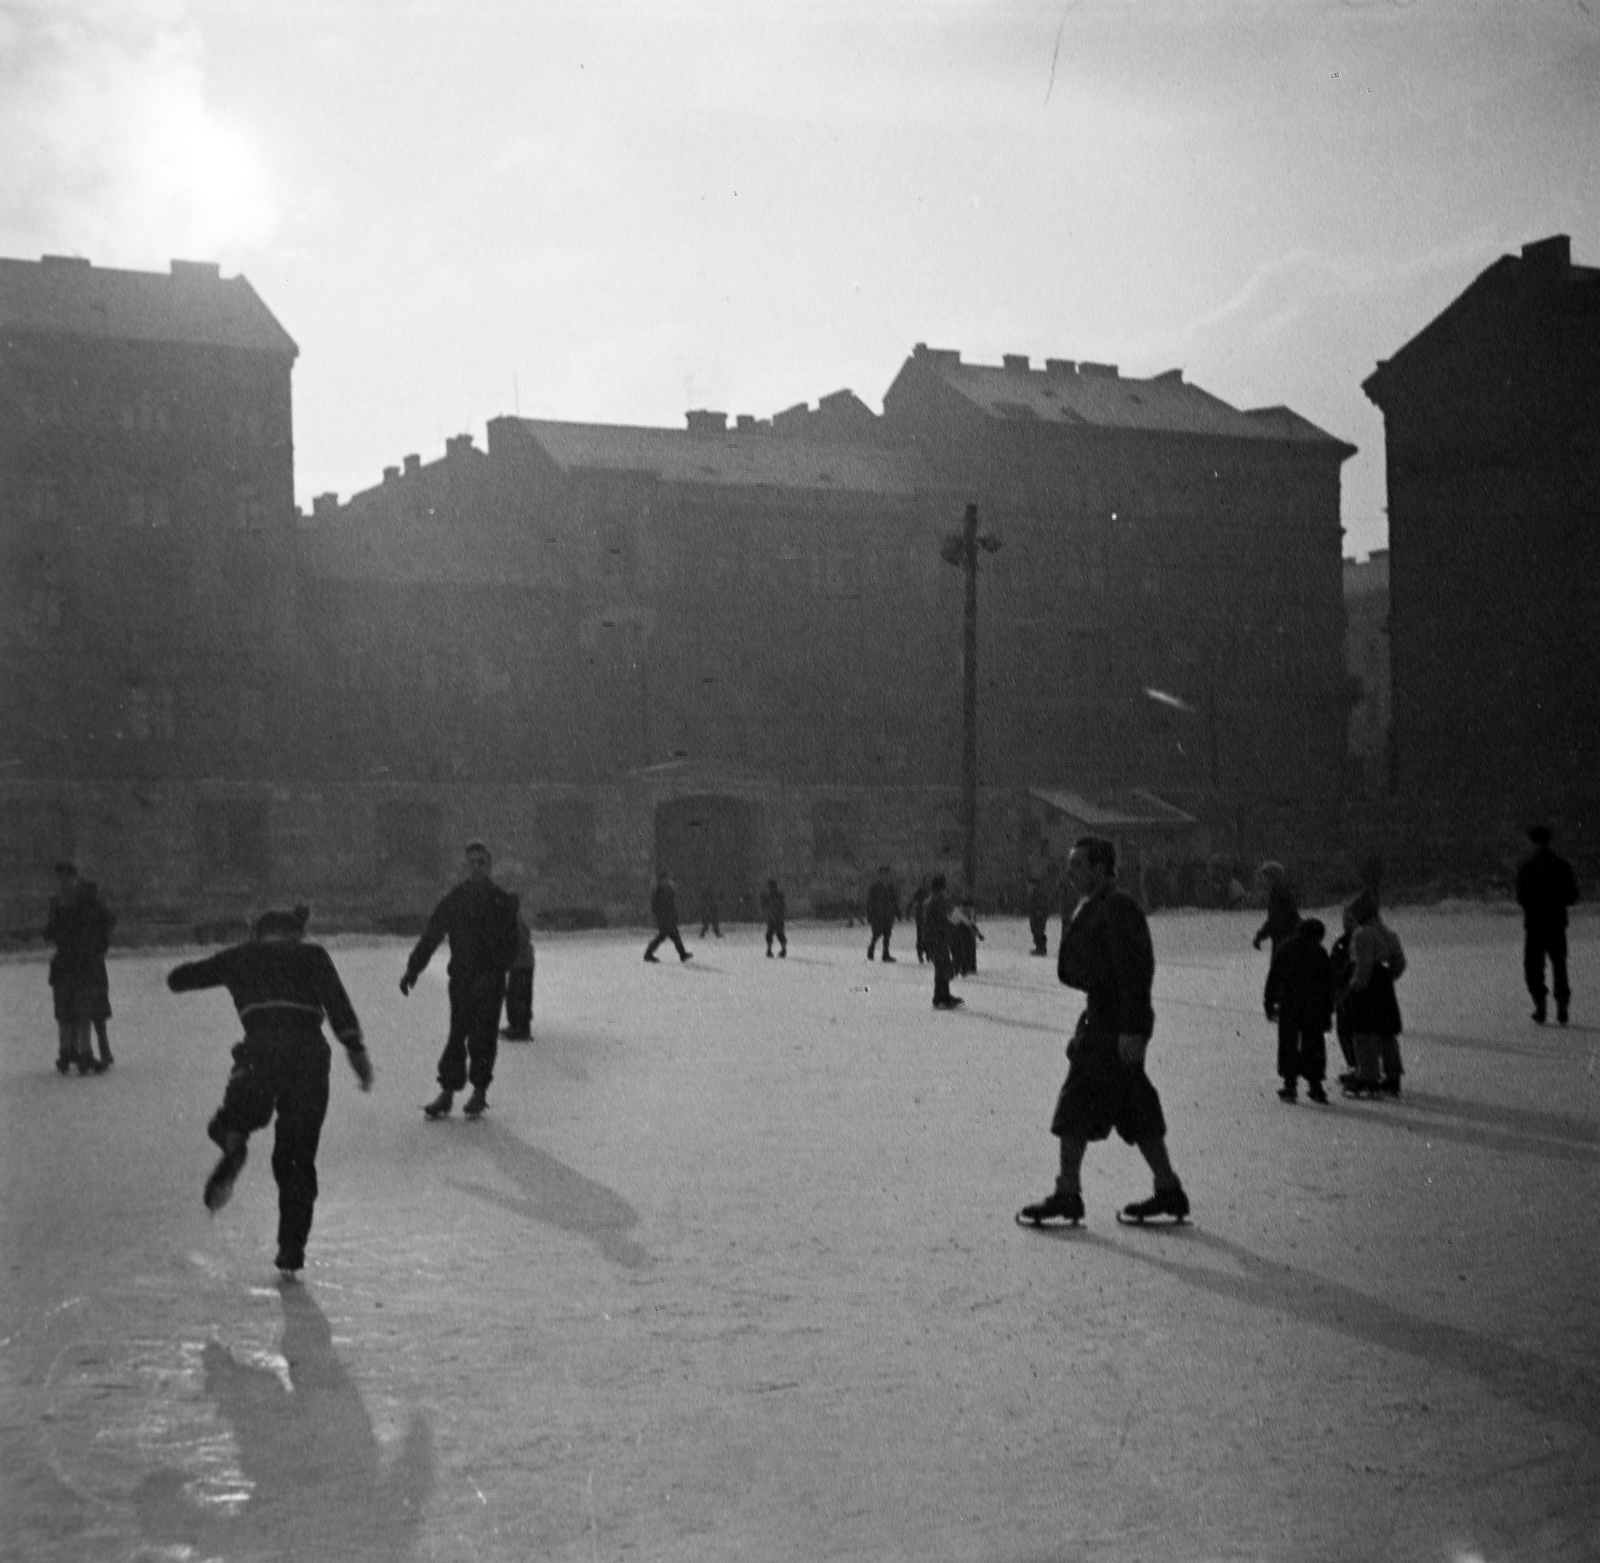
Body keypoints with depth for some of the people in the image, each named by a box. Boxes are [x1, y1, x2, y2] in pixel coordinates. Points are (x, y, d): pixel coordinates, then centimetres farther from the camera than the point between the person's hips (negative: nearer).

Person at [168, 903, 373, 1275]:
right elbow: (337, 1002, 1)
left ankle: (233, 1141, -20)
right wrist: (355, 1048, -4)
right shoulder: (313, 955, 19)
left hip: (260, 1051, -1)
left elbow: (178, 979, 29)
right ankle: (292, 1249, 12)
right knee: (298, 1157, 14)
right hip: (310, 1055, 1)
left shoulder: (240, 957, 21)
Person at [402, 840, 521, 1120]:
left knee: (483, 1036, 0)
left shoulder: (503, 901, 1)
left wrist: (490, 975, -16)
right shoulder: (454, 900, 7)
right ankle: (447, 1091, 1)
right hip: (461, 977, 1)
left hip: (490, 981, -1)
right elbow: (430, 936, 6)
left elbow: (510, 947, -3)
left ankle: (479, 1091, 10)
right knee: (456, 1035, -1)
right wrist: (412, 969, -3)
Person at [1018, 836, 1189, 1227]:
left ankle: (1068, 1195, 0)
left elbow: (1133, 972, -21)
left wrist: (1130, 1030, -24)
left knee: (1075, 1107, -6)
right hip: (1103, 1018, 10)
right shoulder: (1095, 907, 16)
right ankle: (1169, 1192, 17)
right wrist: (1086, 1024, 21)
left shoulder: (1117, 908, -16)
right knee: (1135, 1111, 12)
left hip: (1113, 1025, -10)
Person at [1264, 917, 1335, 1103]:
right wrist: (1328, 1012, 5)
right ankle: (1315, 1086, 9)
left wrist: (1269, 1004, 12)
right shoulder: (1319, 952, -3)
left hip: (1288, 1006, 1)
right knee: (1314, 1046, 9)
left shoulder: (1282, 950, 3)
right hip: (1314, 1008, -1)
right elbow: (1328, 984, -1)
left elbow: (1273, 978, 5)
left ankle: (1290, 1086, 4)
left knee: (1288, 1046, 7)